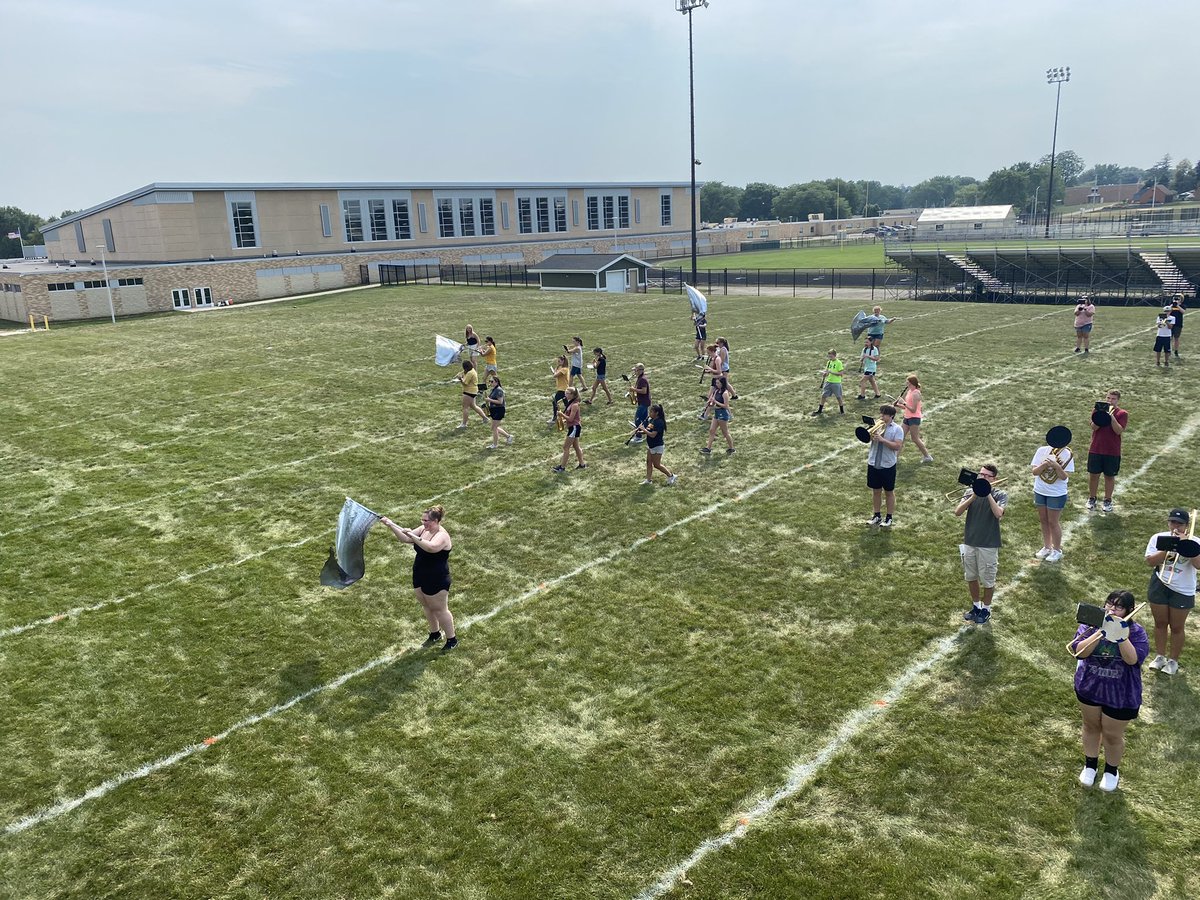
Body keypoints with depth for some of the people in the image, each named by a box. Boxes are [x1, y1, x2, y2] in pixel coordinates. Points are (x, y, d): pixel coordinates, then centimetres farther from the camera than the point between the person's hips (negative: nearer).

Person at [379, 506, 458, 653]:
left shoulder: (442, 536, -25)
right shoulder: (423, 529, 0)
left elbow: (431, 547, -45)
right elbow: (404, 539, 2)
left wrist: (413, 537, -48)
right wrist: (391, 525, -10)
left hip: (436, 581, -8)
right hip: (419, 577, 8)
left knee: (440, 610, 5)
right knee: (427, 607, 22)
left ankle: (452, 640, 21)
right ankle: (435, 634, 42)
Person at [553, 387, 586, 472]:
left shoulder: (574, 405, -20)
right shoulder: (570, 403, 9)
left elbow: (570, 418, -21)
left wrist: (562, 414, -18)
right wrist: (564, 420, 5)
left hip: (574, 427, -10)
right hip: (572, 427, 10)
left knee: (566, 447, -5)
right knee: (576, 446, 16)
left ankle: (562, 467, 1)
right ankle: (582, 464, 24)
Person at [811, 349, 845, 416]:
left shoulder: (839, 363, -11)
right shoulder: (829, 362, 7)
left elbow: (840, 373, -16)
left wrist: (831, 372, -23)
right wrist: (826, 373, -7)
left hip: (836, 382, -6)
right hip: (828, 381, 6)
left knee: (838, 397, 5)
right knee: (823, 395, 4)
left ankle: (842, 410, 20)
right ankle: (819, 410, 12)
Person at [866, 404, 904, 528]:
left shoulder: (897, 429, -8)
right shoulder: (876, 426, 5)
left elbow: (897, 446, -19)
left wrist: (882, 439, -25)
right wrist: (872, 434, -22)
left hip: (888, 466, -4)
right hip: (873, 464, 4)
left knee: (889, 492, 9)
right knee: (875, 491, 14)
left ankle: (889, 518, 20)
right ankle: (876, 515, 27)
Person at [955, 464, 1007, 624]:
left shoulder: (1000, 495, -9)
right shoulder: (970, 491, 0)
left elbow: (998, 514, -28)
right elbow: (957, 512, -13)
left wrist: (988, 494, -26)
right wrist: (974, 497, -22)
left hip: (989, 545, -3)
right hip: (969, 542, 4)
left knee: (987, 580, 9)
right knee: (971, 577, 16)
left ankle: (986, 609, 28)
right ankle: (976, 606, 35)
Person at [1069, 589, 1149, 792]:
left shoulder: (1136, 632, -16)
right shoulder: (1091, 624, -14)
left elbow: (1133, 659, -30)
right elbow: (1079, 651, -26)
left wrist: (1122, 637, -43)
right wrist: (1101, 633, -36)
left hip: (1121, 695, -2)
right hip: (1089, 687, 2)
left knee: (1112, 735, 13)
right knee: (1091, 726, 21)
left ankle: (1111, 770, 40)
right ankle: (1090, 764, 43)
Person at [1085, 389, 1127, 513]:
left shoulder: (1122, 414, -3)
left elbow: (1119, 431, -16)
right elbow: (1094, 427, -11)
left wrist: (1111, 416, -23)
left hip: (1112, 451, -1)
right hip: (1095, 449, 1)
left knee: (1109, 476, 9)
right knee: (1093, 475, 8)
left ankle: (1108, 500, 21)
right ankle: (1091, 498, 22)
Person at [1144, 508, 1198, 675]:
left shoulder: (1193, 542, -7)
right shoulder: (1159, 538, -3)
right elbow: (1150, 561, -13)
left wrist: (1186, 546, -29)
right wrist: (1168, 548, -20)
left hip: (1183, 590, -2)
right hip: (1160, 585, 2)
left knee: (1176, 627, 8)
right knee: (1160, 623, 13)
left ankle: (1173, 660, 23)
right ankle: (1159, 656, 28)